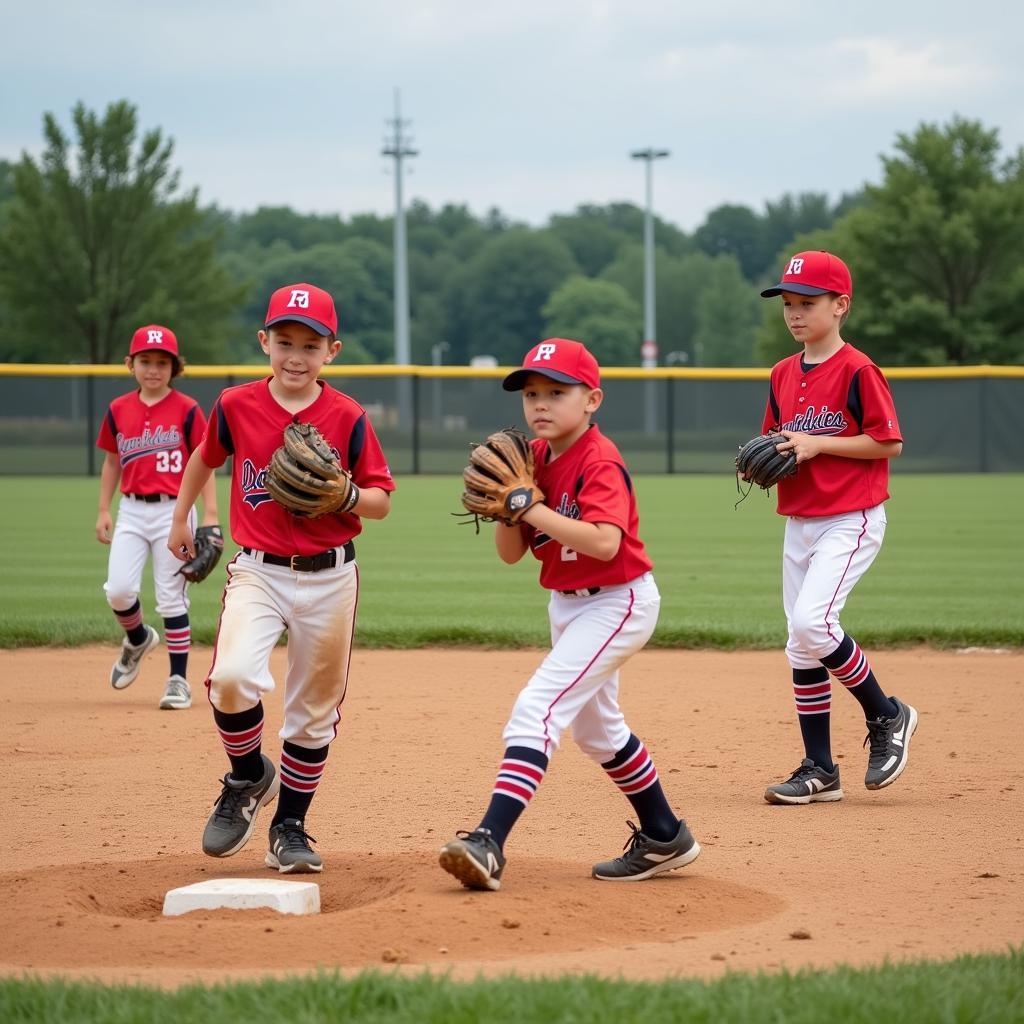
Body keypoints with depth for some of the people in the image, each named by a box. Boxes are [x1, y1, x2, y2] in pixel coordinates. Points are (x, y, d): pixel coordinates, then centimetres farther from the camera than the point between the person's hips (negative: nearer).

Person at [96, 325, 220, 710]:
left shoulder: (186, 410, -4)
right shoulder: (118, 410, 6)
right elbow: (112, 462, 15)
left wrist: (210, 515, -9)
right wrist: (103, 511, 10)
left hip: (173, 511, -3)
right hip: (131, 511, 3)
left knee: (171, 598, -1)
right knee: (118, 590, -9)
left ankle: (178, 679, 7)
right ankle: (138, 640, 24)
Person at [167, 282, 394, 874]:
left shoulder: (348, 418, -5)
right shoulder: (236, 407, -2)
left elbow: (381, 502, -2)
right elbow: (206, 457, 19)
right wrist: (181, 519, 28)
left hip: (329, 579, 0)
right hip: (258, 572, 0)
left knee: (315, 709, 9)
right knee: (233, 676, -24)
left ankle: (290, 826, 27)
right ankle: (248, 779, 5)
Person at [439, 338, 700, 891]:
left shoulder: (600, 462, -20)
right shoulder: (534, 459, 3)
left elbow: (604, 542, -35)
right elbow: (511, 553, 3)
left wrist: (531, 506, -32)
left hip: (617, 604, -10)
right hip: (567, 605, 10)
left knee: (536, 709, -23)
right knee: (595, 727, 22)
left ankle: (489, 844, -31)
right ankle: (664, 838, 38)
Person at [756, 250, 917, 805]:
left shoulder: (857, 370, -11)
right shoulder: (783, 374, 11)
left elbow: (889, 443, -13)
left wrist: (817, 445, -19)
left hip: (851, 520, -8)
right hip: (798, 524, 8)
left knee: (812, 622, -22)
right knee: (801, 647, 6)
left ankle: (886, 715, 0)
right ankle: (819, 770, 14)